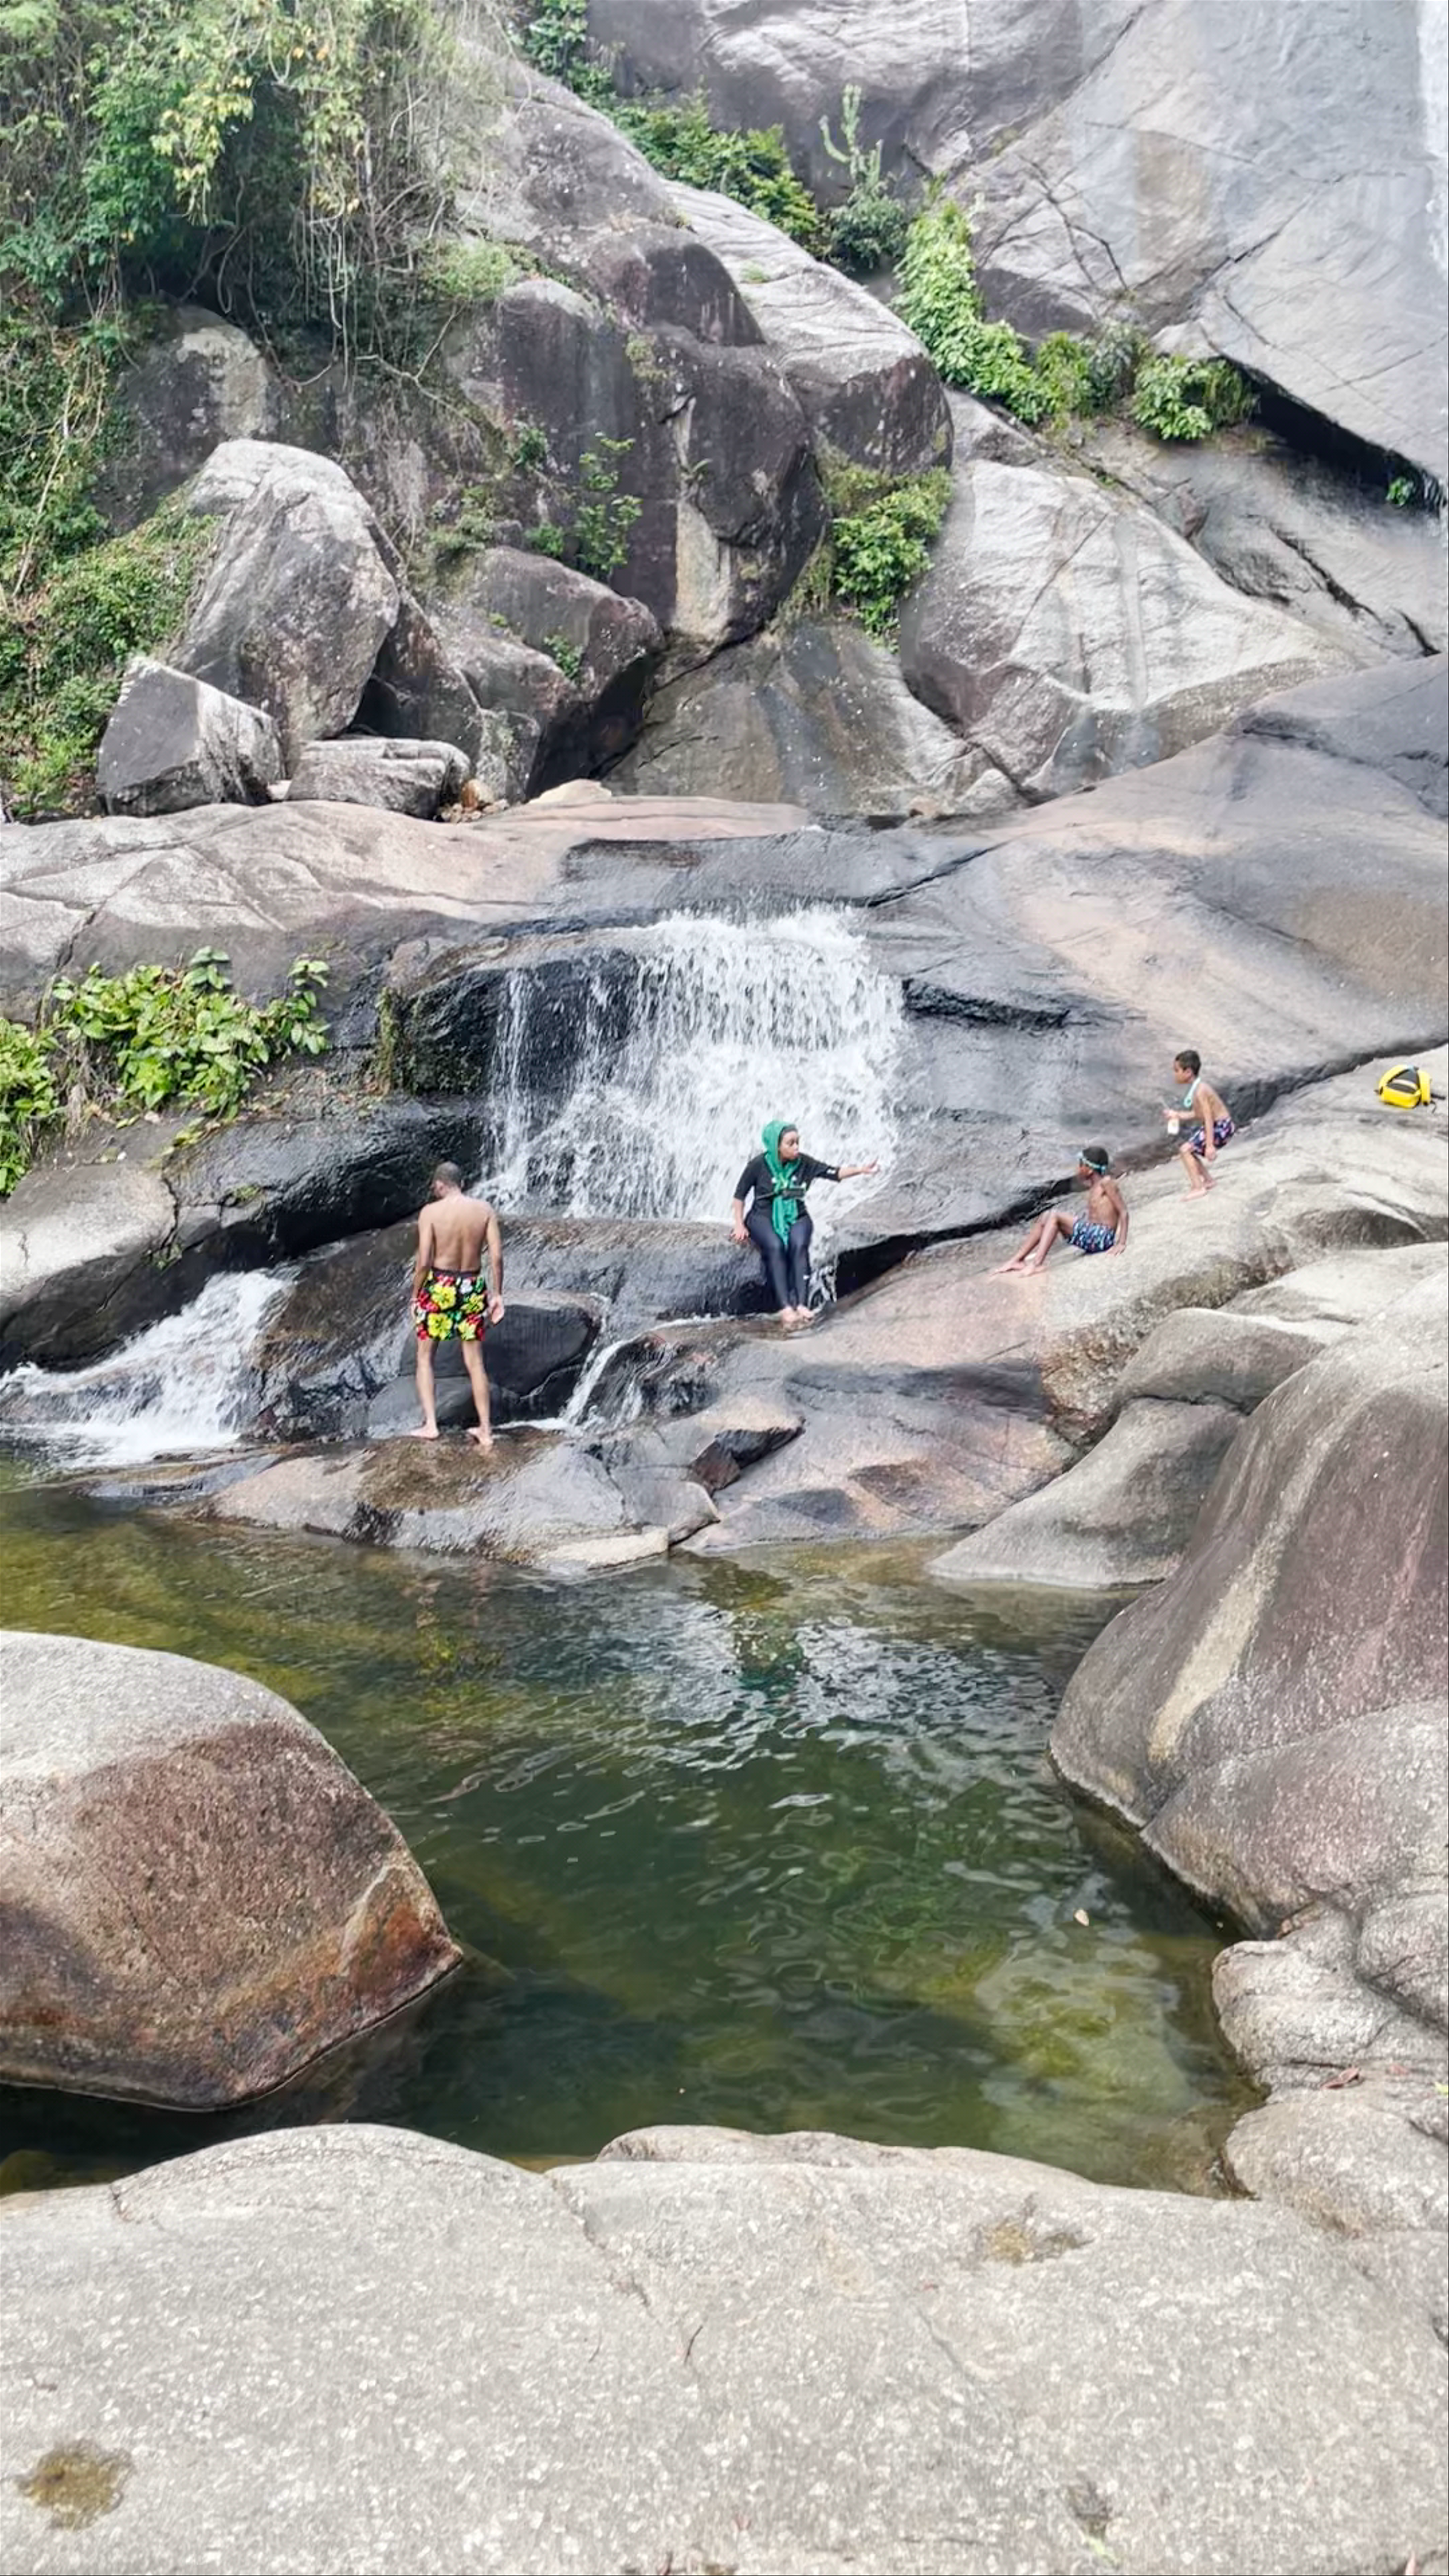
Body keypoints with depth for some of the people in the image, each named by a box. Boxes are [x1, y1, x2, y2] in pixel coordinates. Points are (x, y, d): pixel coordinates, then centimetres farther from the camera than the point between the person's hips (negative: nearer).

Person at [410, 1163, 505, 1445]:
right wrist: (497, 1294, 4)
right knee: (475, 1362, 12)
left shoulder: (431, 1212, -10)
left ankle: (430, 1424, 6)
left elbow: (424, 1262, -13)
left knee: (425, 1358, 13)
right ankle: (485, 1430, 15)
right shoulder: (485, 1210, -2)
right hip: (473, 1288, 3)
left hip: (439, 1287, -3)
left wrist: (415, 1296, -1)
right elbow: (497, 1257, -5)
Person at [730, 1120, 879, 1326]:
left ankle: (802, 1304, -40)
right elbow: (740, 1195, 3)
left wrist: (862, 1169, -16)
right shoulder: (759, 1165, -5)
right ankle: (785, 1308, -41)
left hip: (796, 1216, 2)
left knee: (799, 1245, -32)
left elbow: (834, 1172, -3)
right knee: (775, 1247, -33)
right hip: (764, 1217, -2)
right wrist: (740, 1225, -4)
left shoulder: (803, 1163, 1)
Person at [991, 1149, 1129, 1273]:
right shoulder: (1093, 1188, 18)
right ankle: (1017, 1259, 0)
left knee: (1054, 1216, -18)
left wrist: (1122, 1243, -19)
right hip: (1091, 1234, 9)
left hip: (1102, 1237, -9)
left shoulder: (1106, 1183, -9)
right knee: (1046, 1218, 6)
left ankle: (1036, 1263, -23)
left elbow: (1123, 1212, -13)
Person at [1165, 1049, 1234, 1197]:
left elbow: (1208, 1119, -26)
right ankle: (1207, 1180, 31)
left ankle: (1198, 1188, -11)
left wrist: (1210, 1145, -28)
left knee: (1185, 1150, -14)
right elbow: (1199, 1113, 15)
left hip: (1221, 1127, -10)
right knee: (1189, 1150, 19)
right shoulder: (1196, 1087, 6)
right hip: (1215, 1125, 10)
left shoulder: (1200, 1091, -23)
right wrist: (1178, 1115, 14)